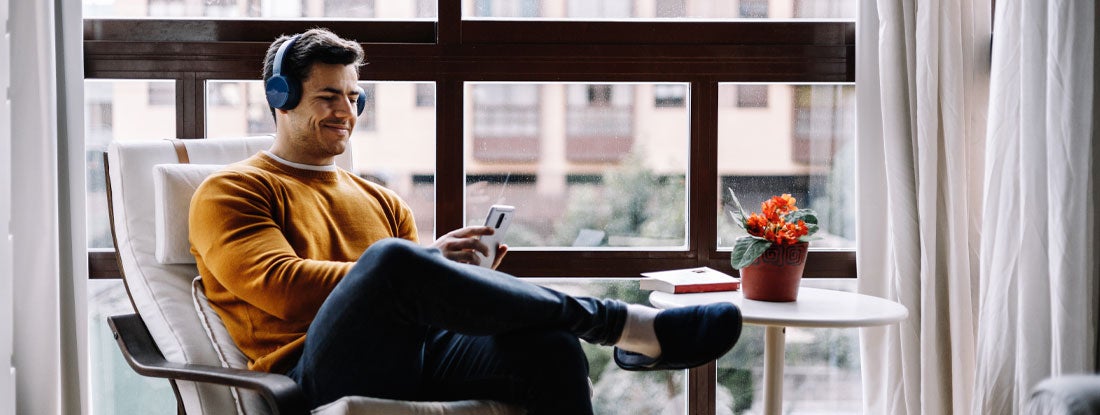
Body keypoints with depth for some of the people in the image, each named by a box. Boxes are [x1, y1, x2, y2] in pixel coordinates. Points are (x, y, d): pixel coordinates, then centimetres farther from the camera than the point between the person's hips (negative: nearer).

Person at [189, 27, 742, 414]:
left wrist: (460, 275, -1)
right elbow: (281, 287, -6)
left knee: (550, 345, -26)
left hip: (419, 356, 6)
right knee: (392, 258, -36)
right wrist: (421, 263, -10)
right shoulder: (230, 192, 13)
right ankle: (630, 326, -27)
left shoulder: (380, 200, 32)